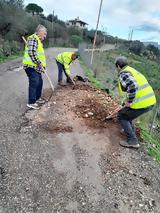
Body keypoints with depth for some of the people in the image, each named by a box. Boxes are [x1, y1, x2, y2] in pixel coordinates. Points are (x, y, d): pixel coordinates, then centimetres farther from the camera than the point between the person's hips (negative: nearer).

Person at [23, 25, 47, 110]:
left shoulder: (38, 40, 21)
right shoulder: (33, 38, -12)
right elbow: (31, 53, -23)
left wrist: (42, 64, 15)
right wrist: (39, 63, -18)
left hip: (36, 66, 10)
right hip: (31, 66, -10)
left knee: (39, 82, 15)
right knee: (34, 83, -9)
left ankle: (37, 98, 28)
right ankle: (31, 102, -1)